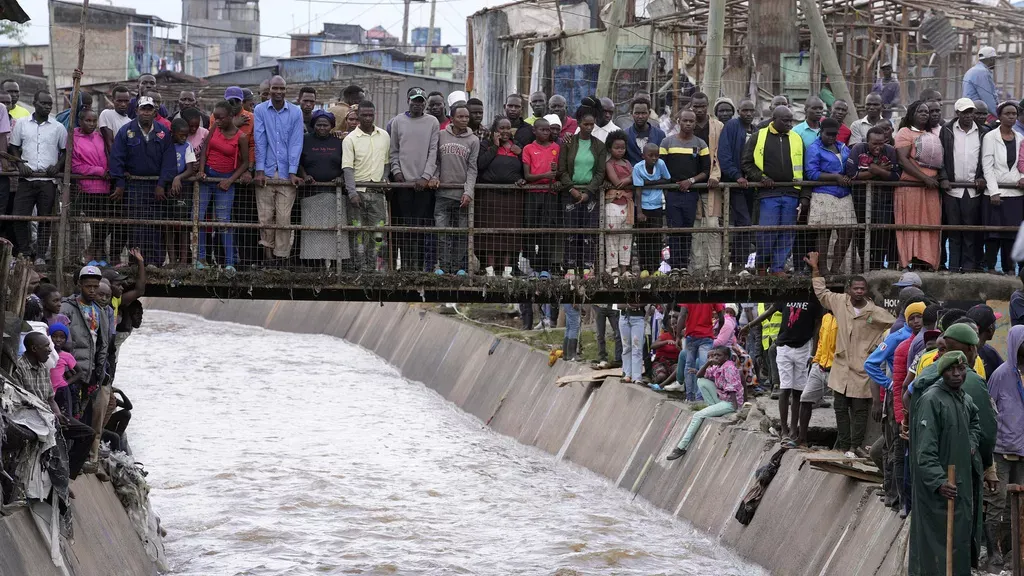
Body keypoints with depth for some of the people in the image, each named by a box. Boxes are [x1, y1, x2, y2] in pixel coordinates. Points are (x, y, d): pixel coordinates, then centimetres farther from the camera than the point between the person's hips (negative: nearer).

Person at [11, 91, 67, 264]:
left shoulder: (58, 128, 7)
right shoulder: (22, 124, 8)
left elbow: (66, 151, 12)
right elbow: (14, 148, 12)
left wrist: (57, 167, -5)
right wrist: (20, 164, -6)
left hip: (48, 180, 0)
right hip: (26, 178, 0)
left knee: (45, 219, 1)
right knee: (19, 216, -7)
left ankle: (40, 255, 7)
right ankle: (24, 251, 6)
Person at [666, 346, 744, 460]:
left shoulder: (729, 368, -17)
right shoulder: (716, 368, 9)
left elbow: (732, 389, -22)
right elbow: (699, 376, 9)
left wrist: (736, 410, -27)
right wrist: (708, 363, -7)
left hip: (730, 403, -9)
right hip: (720, 398, 9)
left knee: (698, 415, -16)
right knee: (701, 381, 3)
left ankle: (681, 447, -12)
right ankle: (714, 409, 0)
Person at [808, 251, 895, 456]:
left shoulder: (876, 313, -7)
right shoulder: (840, 303, 2)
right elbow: (821, 292, 17)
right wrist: (815, 269, 16)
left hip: (862, 370, -3)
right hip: (842, 368, 3)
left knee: (860, 410, 2)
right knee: (841, 408, 8)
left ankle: (857, 445, 11)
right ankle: (844, 444, 17)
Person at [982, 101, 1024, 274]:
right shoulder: (990, 137, -1)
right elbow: (987, 166, -5)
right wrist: (994, 192, -13)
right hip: (996, 192, -4)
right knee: (993, 233, -5)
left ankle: (1009, 268, 7)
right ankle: (990, 267, 1)